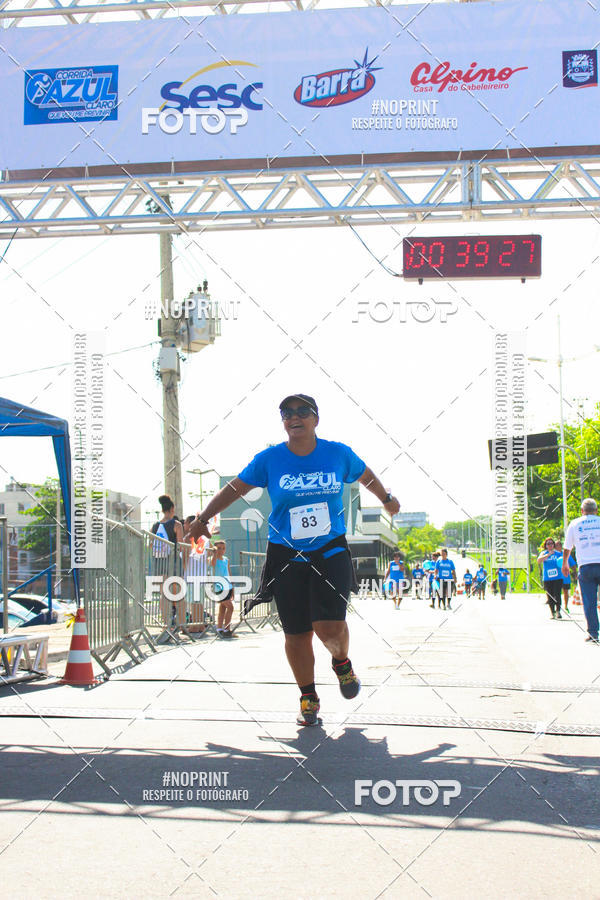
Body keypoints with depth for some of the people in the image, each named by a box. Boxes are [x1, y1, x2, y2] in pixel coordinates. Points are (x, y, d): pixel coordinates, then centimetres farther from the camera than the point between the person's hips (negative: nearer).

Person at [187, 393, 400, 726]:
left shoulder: (339, 454, 0)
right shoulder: (269, 459, -3)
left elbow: (366, 476, 20)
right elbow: (235, 488, 9)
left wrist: (387, 499, 35)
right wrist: (203, 518, 4)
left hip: (330, 552, 0)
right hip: (286, 557, 0)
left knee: (330, 626, -15)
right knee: (297, 635, 1)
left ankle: (341, 662, 21)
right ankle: (308, 698, 23)